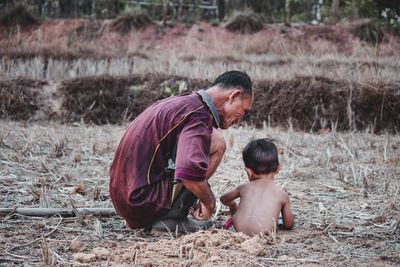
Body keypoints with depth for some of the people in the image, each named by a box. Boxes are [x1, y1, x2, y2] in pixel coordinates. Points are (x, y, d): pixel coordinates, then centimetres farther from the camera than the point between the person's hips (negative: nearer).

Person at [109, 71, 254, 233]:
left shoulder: (178, 102, 16)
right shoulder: (199, 115, -15)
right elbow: (189, 173, -31)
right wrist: (209, 202, -10)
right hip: (145, 205, -10)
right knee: (216, 141, -9)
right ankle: (171, 219, -8)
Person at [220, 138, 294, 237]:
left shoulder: (244, 187, 17)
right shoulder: (282, 194, 12)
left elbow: (223, 199, 37)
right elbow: (289, 224, 19)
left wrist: (233, 205, 59)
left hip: (237, 231, 3)